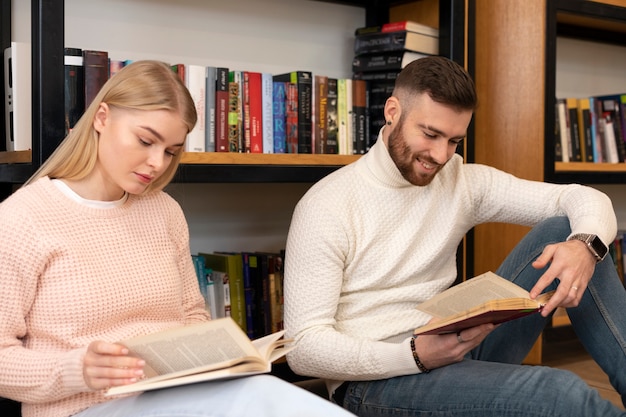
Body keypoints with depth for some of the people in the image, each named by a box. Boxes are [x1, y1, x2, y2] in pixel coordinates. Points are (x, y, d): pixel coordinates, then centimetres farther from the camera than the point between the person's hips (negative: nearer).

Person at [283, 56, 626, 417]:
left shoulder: (464, 182, 4)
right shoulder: (325, 207, -11)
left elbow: (585, 199, 2)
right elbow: (305, 347, -15)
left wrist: (585, 245, -24)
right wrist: (417, 356, -29)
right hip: (374, 379, -6)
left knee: (563, 230, -6)